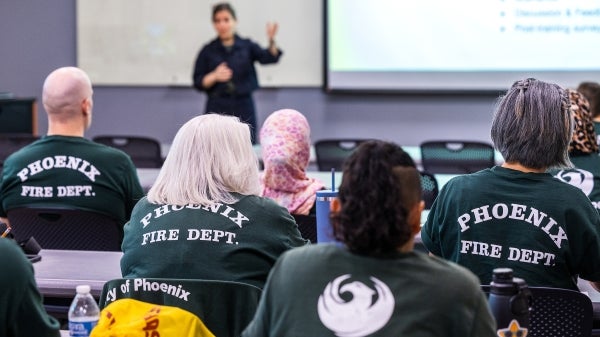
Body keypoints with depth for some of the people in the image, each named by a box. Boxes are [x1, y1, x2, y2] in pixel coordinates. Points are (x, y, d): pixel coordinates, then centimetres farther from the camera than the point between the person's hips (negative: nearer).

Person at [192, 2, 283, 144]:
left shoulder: (247, 46, 6)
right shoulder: (208, 51, 5)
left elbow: (269, 57, -10)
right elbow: (198, 83, 3)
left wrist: (271, 41, -29)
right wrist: (214, 76, -15)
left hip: (244, 107, 1)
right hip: (217, 108, -1)